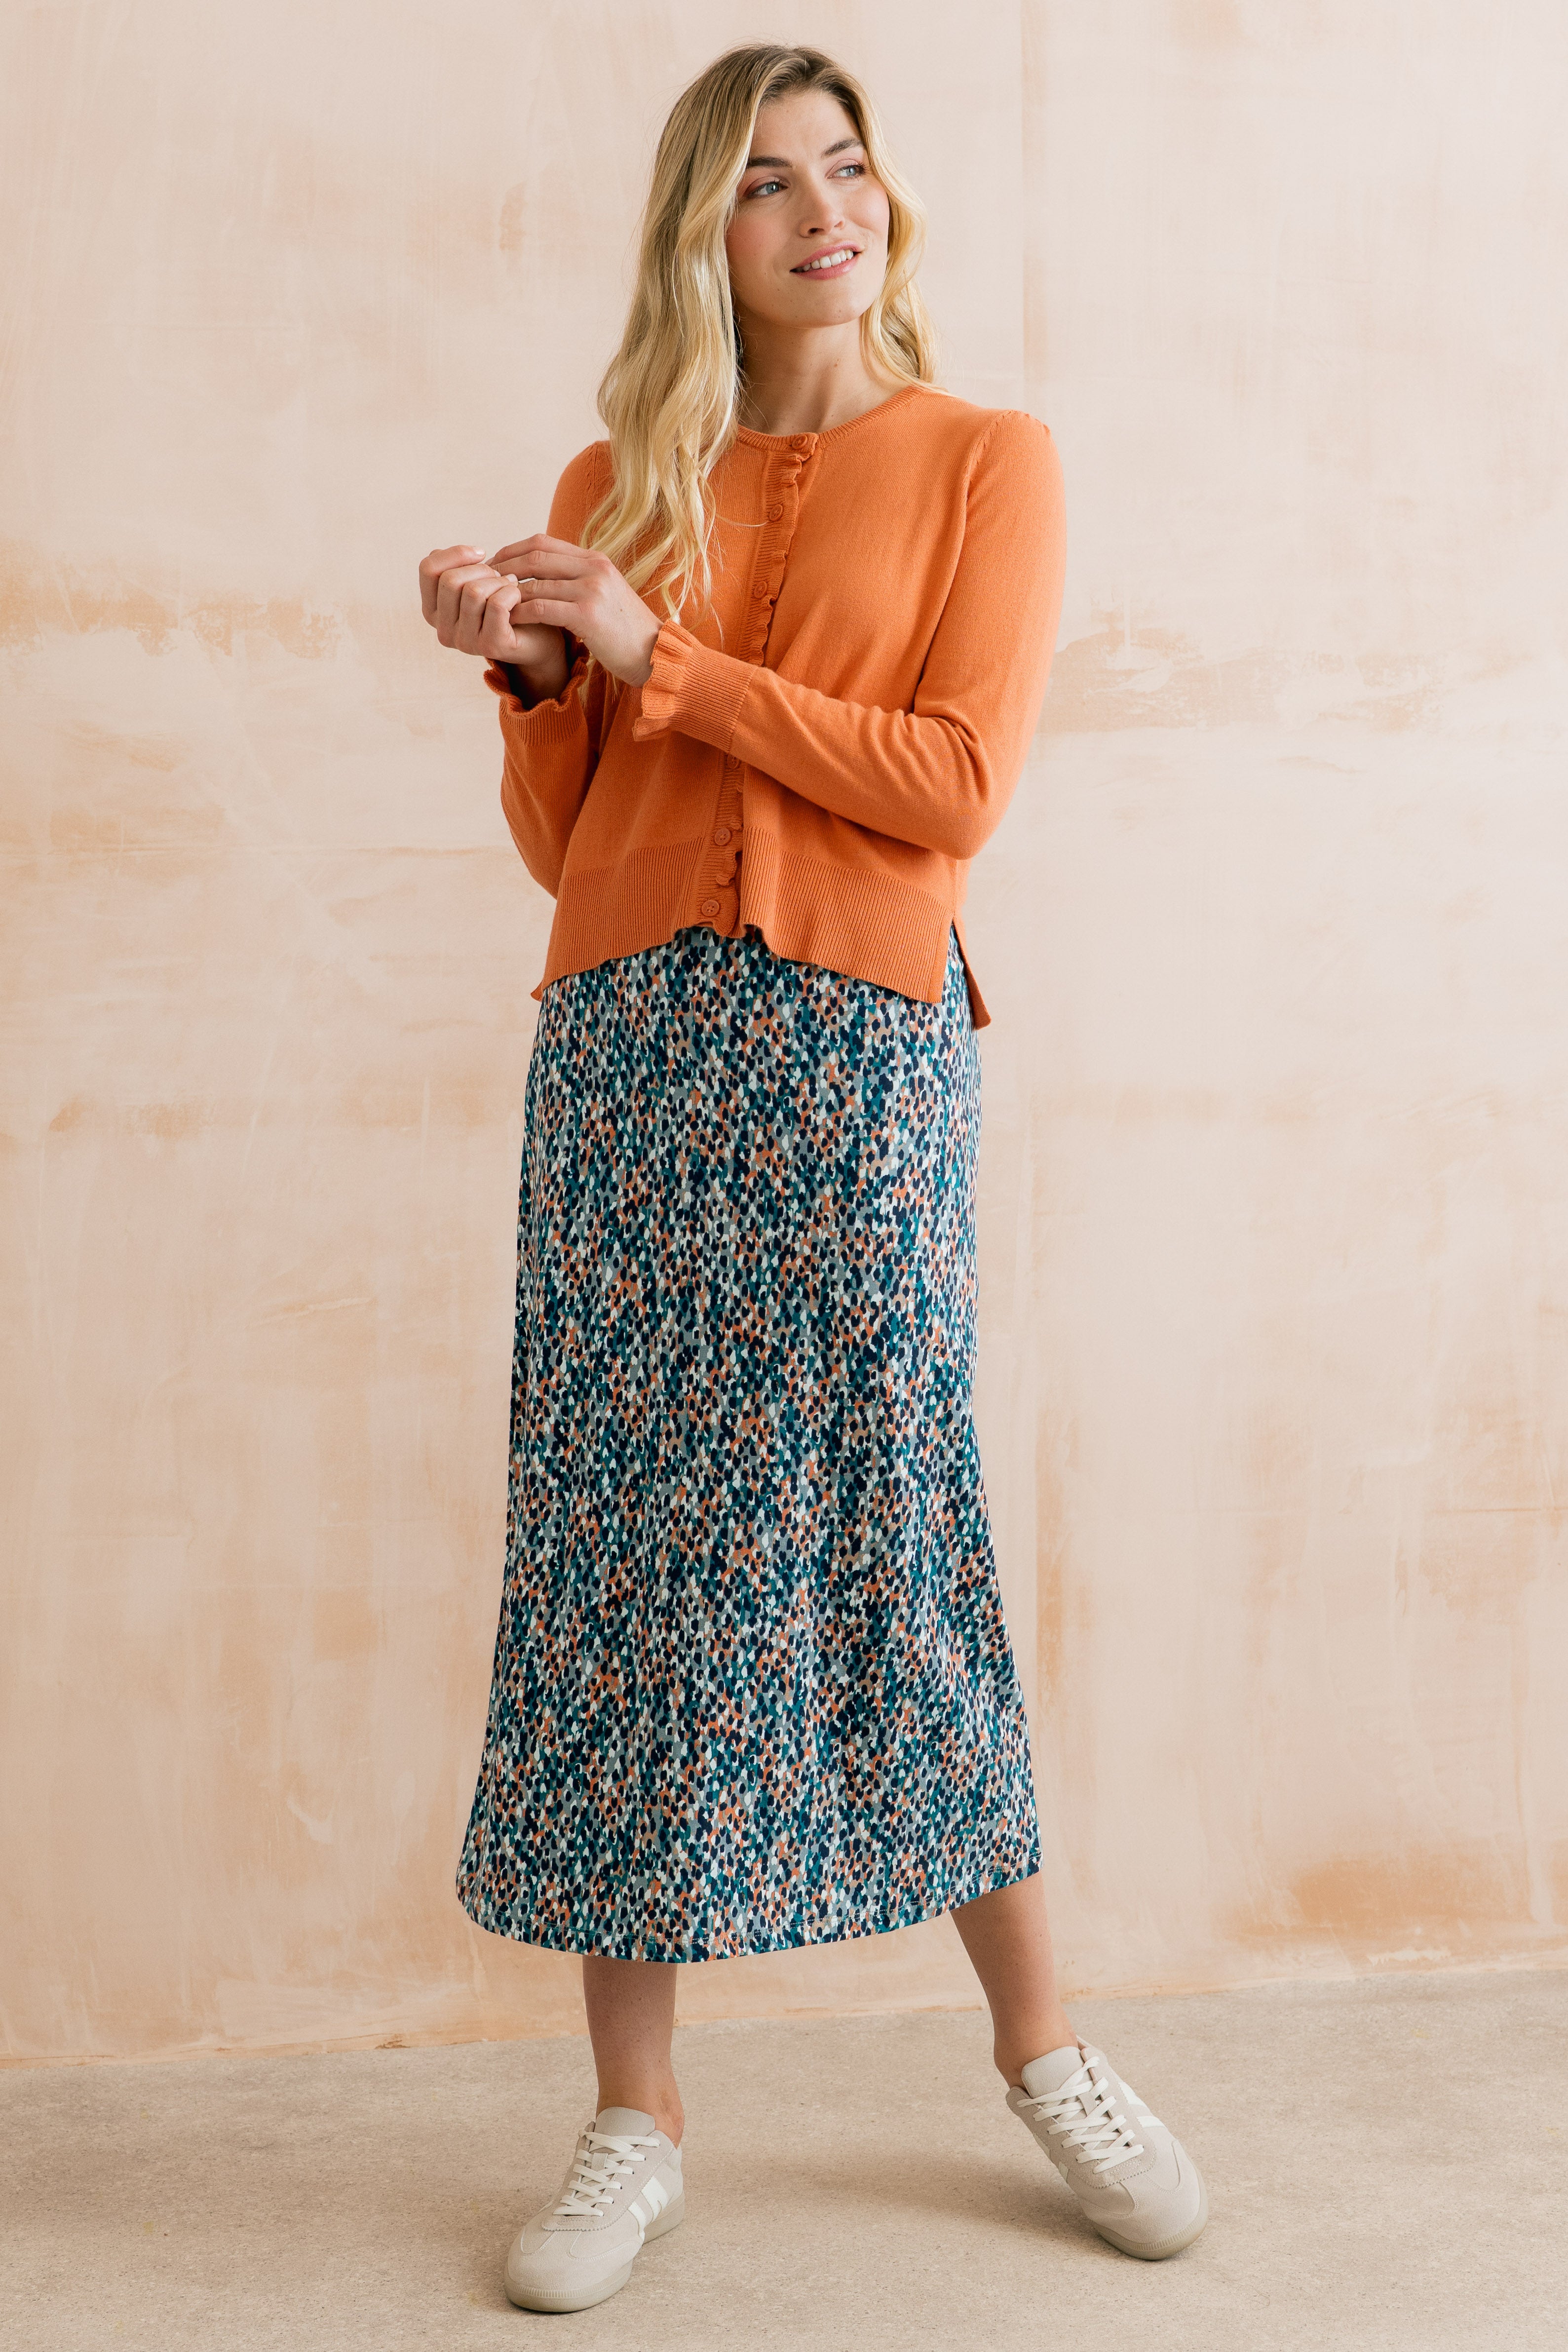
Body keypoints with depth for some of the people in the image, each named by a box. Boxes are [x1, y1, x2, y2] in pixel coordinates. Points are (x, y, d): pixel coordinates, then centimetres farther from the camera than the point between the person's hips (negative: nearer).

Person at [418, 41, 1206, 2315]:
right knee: (621, 1547, 2)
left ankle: (1045, 2051, 20)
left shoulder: (986, 460, 6)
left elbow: (956, 785, -7)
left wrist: (664, 659, -8)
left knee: (892, 1546, 0)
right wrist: (530, 674, -4)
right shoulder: (618, 485, 16)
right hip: (626, 1039, 3)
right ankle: (637, 2121, 12)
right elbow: (561, 843, 15)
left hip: (857, 1042, -3)